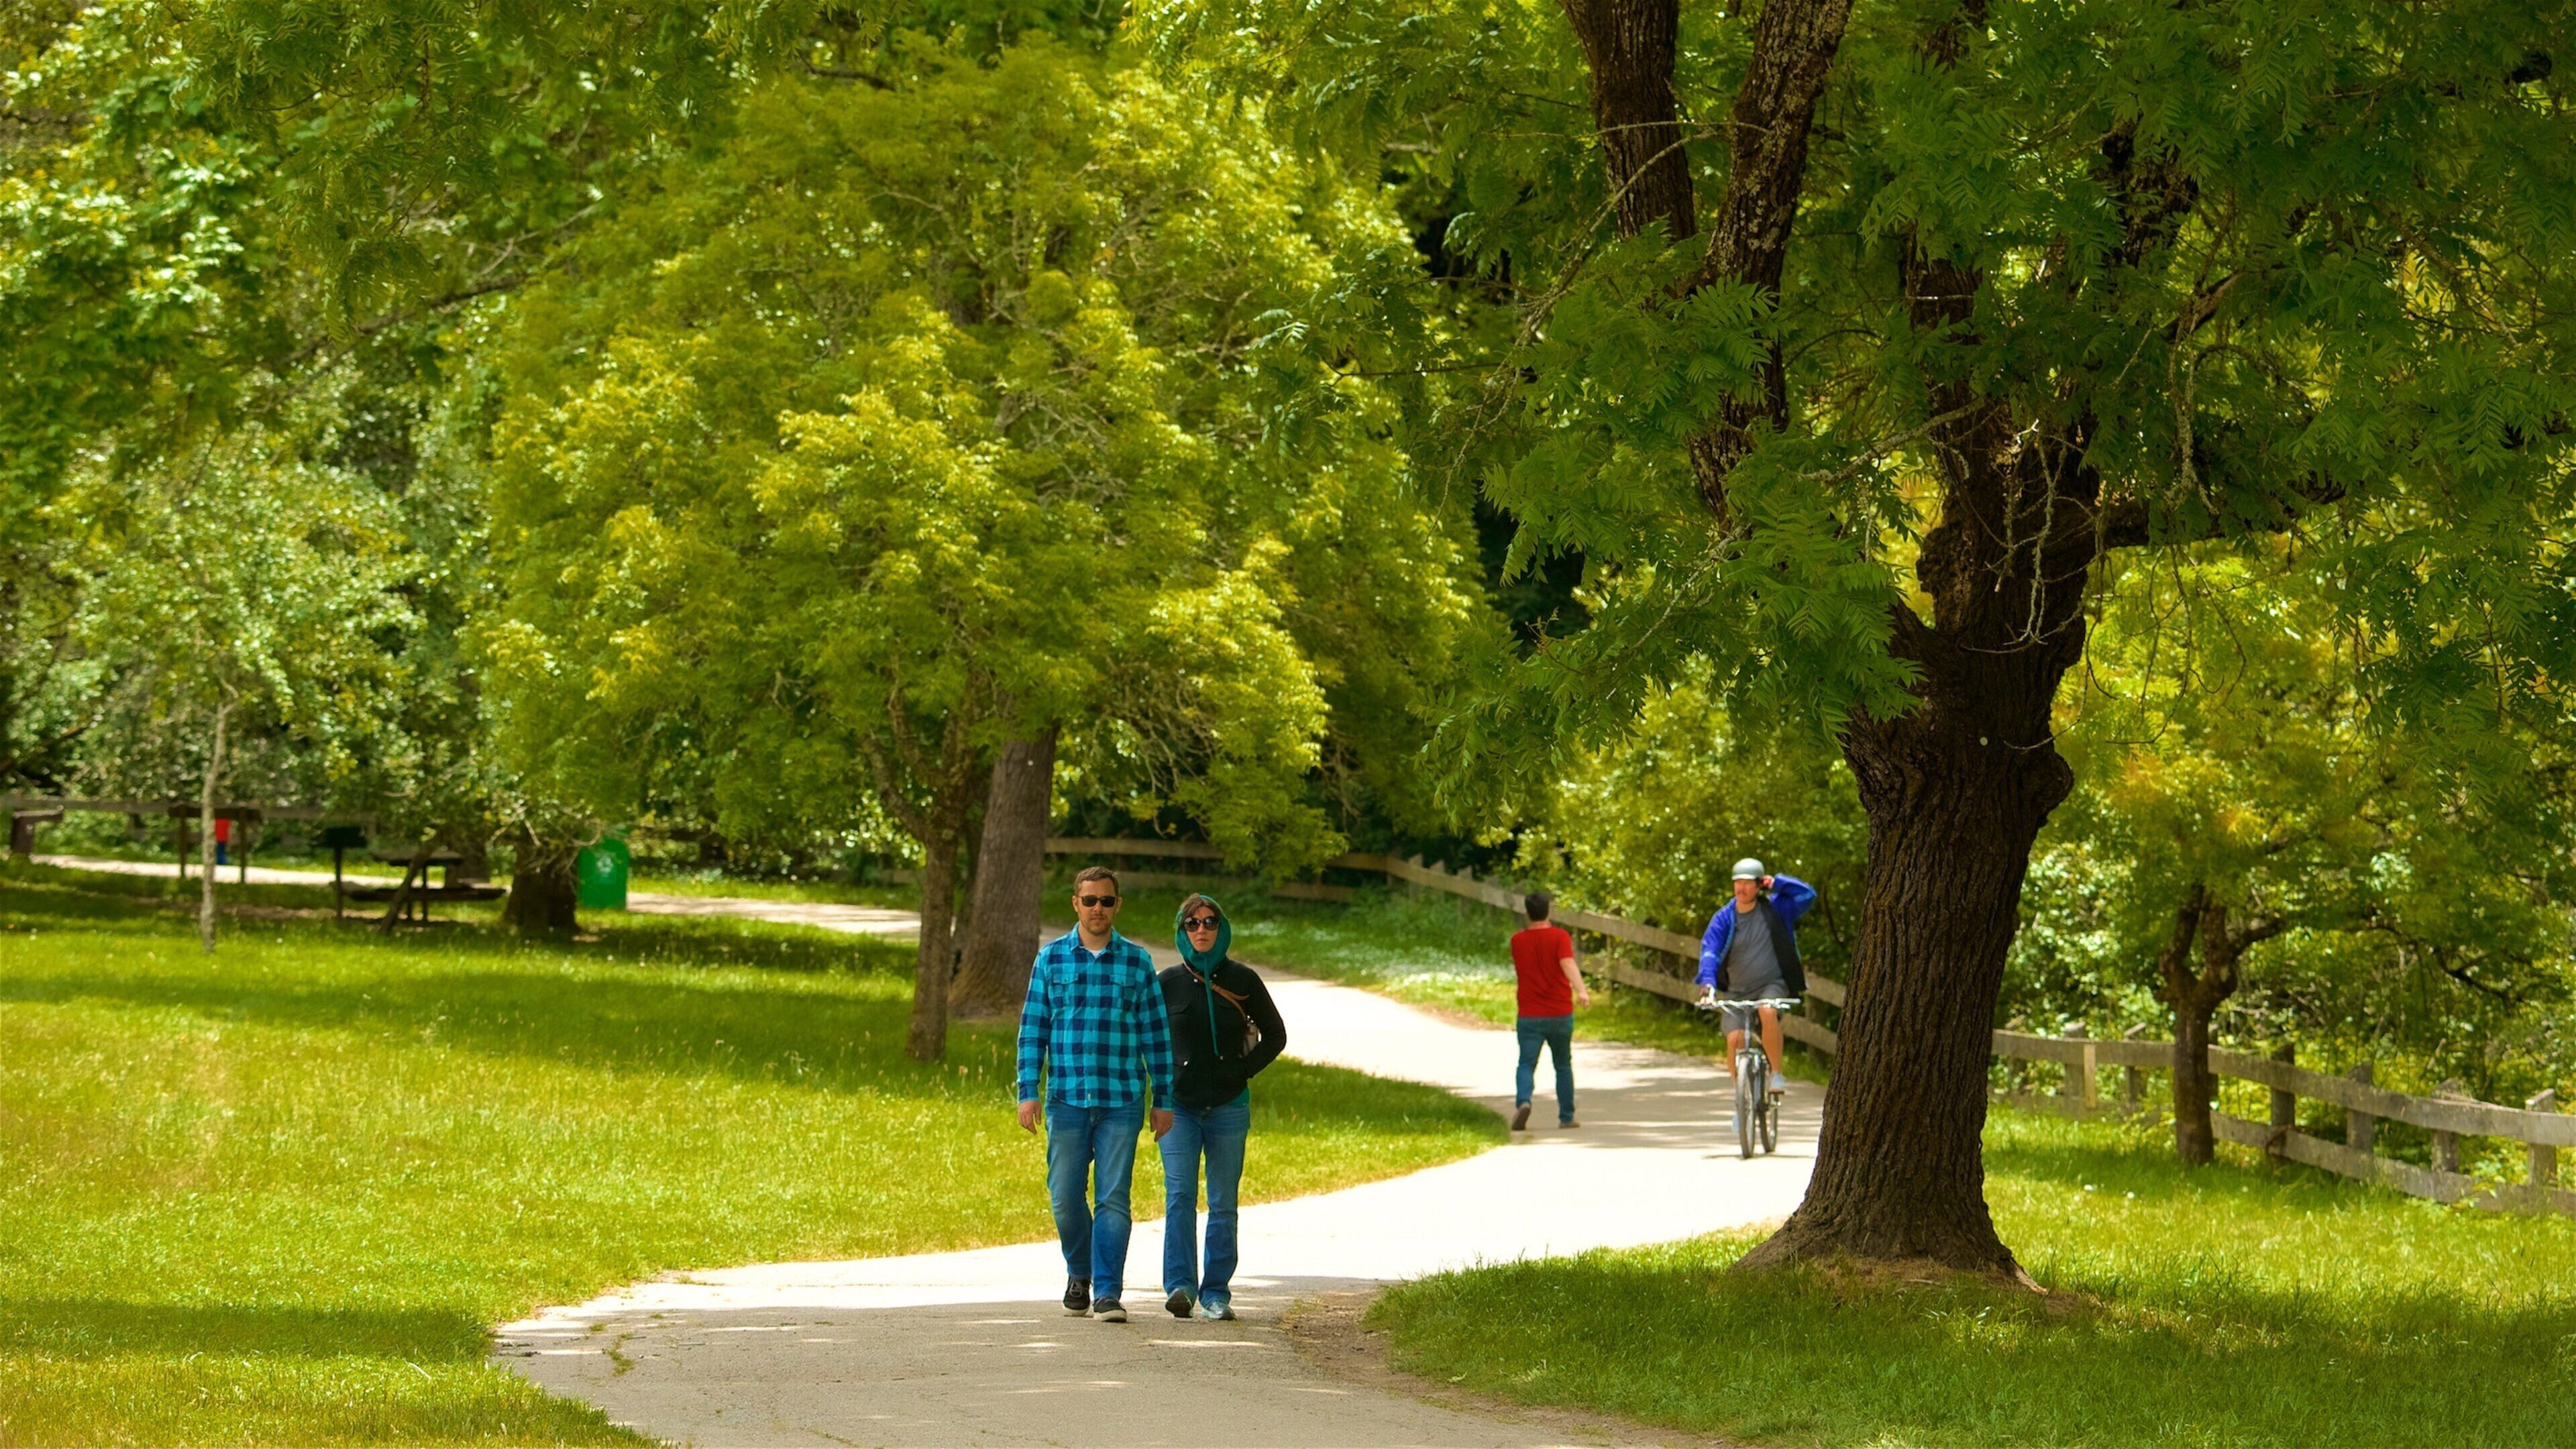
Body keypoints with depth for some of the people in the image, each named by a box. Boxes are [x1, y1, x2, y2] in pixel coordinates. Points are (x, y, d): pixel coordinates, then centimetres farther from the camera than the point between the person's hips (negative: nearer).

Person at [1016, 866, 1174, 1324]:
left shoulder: (1137, 961, 5)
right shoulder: (1051, 958, 6)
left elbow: (1156, 1033, 7)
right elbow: (1032, 1028, 6)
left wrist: (1163, 1100, 5)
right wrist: (1027, 1092, -1)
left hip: (1122, 1101, -1)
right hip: (1066, 1098, 1)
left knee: (1113, 1198, -5)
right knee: (1065, 1197, 4)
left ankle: (1107, 1292, -3)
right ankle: (1079, 1273, 29)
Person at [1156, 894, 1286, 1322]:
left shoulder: (1242, 981, 2)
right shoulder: (1169, 981, 2)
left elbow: (1275, 1035, 12)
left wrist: (1243, 1072, 1)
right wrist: (1165, 1079, 4)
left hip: (1228, 1107, 0)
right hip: (1179, 1106, 0)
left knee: (1223, 1203, 3)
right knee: (1179, 1195, -14)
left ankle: (1216, 1293, 8)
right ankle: (1181, 1286, -19)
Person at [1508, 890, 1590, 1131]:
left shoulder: (1517, 940, 3)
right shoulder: (1560, 936, -6)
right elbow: (1568, 963, -24)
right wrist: (1581, 990, -37)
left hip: (1529, 1016, 1)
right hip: (1560, 1014, -1)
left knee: (1526, 1065, -4)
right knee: (1563, 1066, 15)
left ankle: (1522, 1102, -31)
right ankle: (1566, 1117, 17)